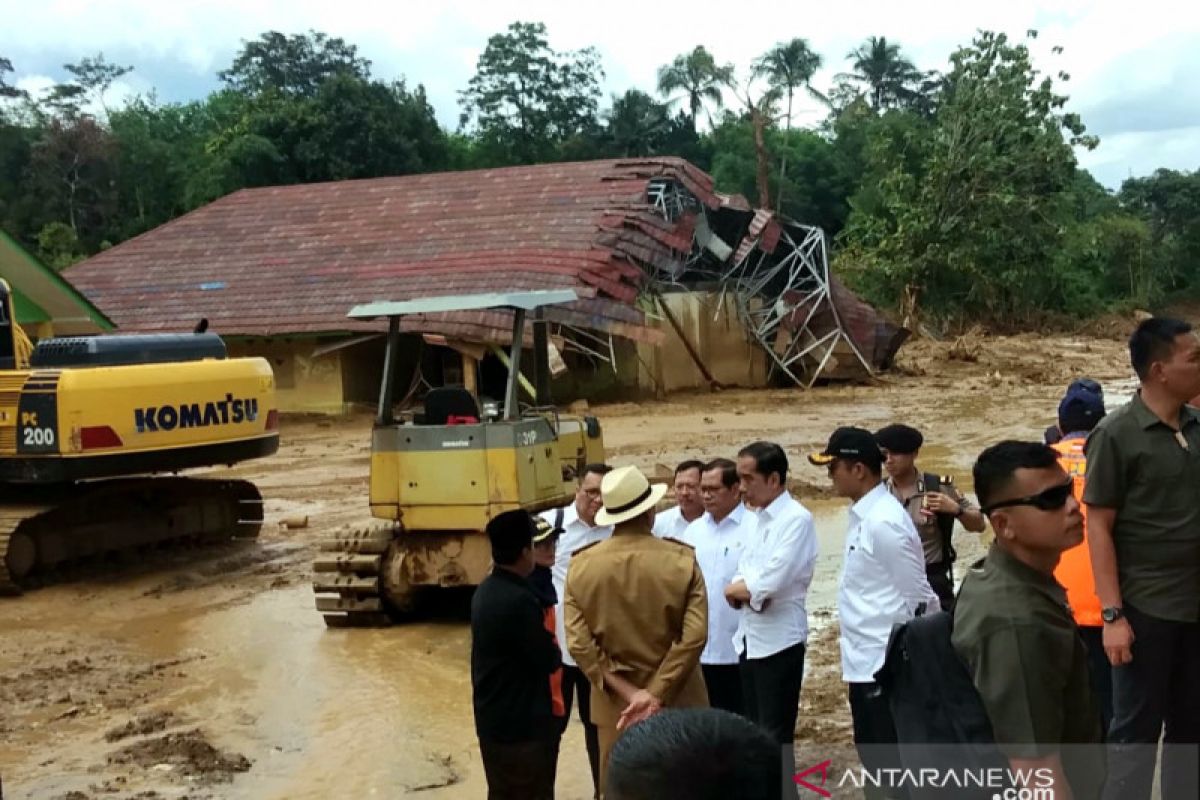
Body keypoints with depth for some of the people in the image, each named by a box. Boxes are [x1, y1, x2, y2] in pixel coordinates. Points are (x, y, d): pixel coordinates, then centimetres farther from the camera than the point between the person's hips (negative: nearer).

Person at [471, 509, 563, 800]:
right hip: (523, 726, -9)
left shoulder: (485, 591, 5)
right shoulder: (519, 600, -25)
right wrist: (555, 650, 2)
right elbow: (548, 661, -17)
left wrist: (544, 645, 2)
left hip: (491, 720, 9)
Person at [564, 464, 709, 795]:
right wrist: (656, 695, -16)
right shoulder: (681, 560, -10)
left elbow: (579, 644, -10)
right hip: (675, 702, -1)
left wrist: (628, 692, -10)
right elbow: (694, 637, -17)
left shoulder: (581, 565, -5)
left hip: (614, 704, 1)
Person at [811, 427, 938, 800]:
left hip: (885, 665, -9)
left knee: (892, 763, -1)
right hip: (865, 662, 9)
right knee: (873, 758, 18)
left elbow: (919, 598, -16)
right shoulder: (863, 516, 9)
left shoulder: (883, 521, -19)